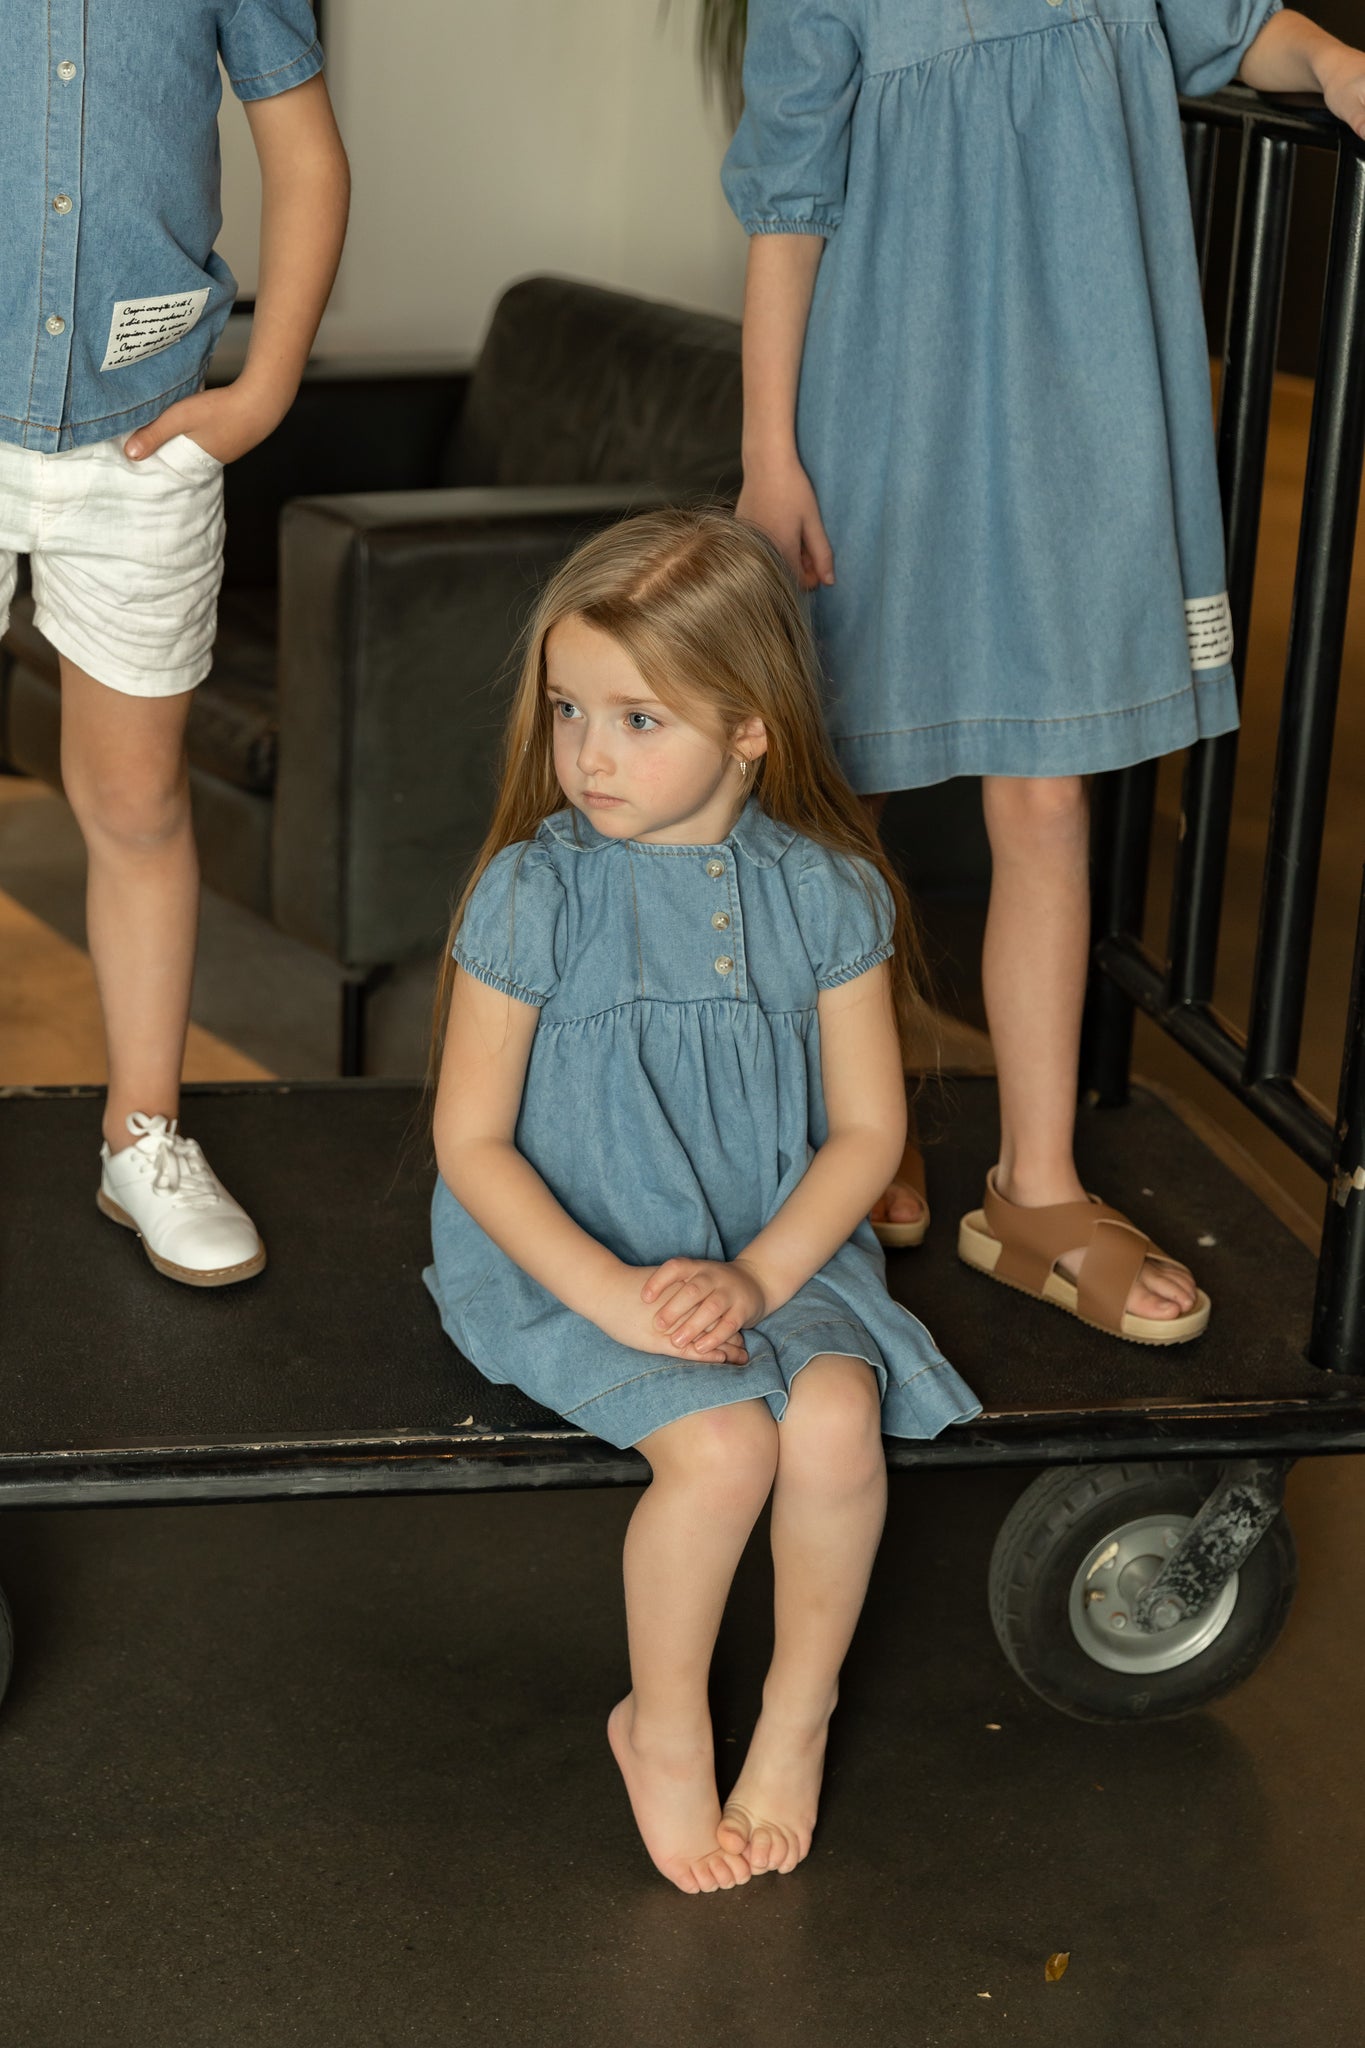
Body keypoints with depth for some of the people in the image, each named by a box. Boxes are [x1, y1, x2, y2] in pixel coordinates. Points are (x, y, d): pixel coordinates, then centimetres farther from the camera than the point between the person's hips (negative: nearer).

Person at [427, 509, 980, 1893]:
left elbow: (866, 1128, 1)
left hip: (778, 1252, 2)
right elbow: (471, 1138, -7)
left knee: (836, 1420, -27)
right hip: (574, 1266, -2)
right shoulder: (532, 896, -10)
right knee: (722, 1445, -27)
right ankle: (663, 1726, 2)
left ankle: (798, 1712, 2)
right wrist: (611, 1292, -18)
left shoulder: (827, 897, -4)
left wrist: (758, 1275, -15)